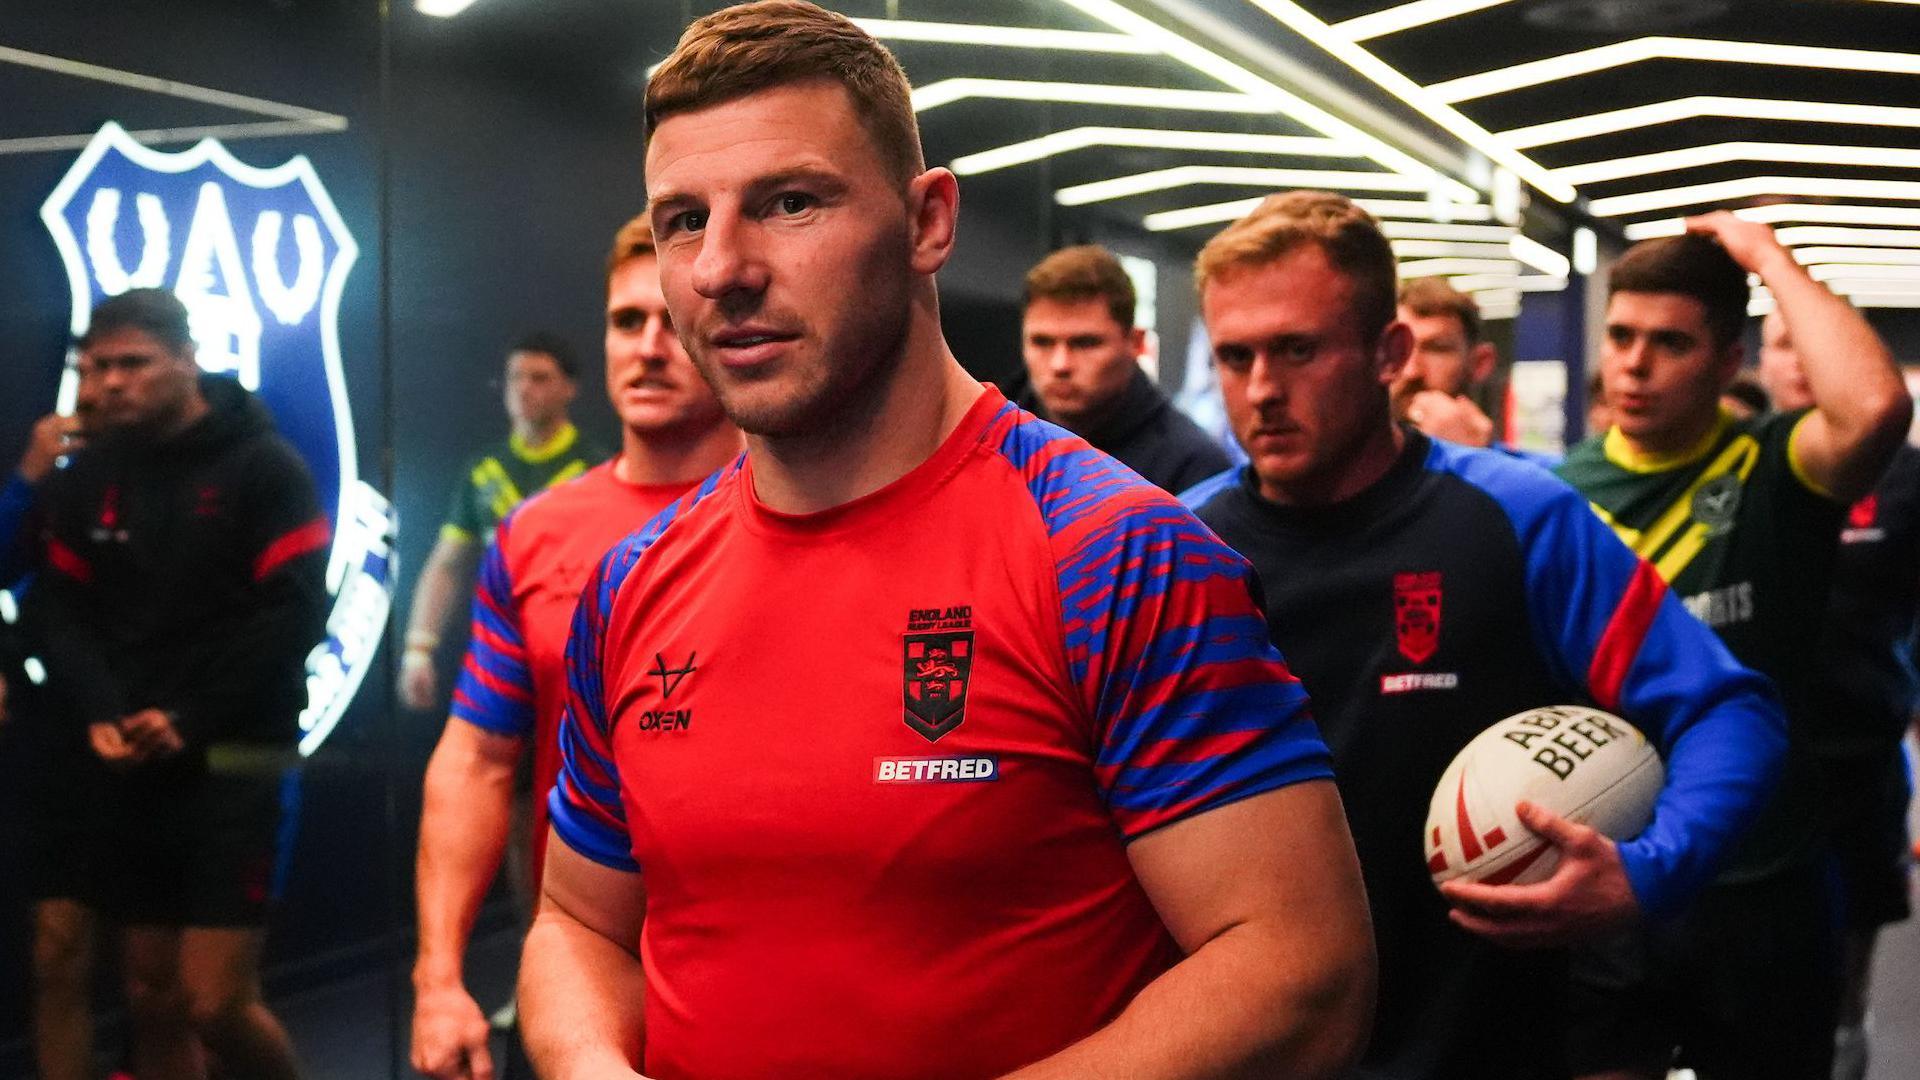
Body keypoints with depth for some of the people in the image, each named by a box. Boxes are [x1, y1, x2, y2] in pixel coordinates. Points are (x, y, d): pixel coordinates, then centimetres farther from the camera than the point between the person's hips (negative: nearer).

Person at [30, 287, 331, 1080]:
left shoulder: (266, 467, -4)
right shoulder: (85, 478, 11)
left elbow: (292, 614, -11)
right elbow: (58, 610, 7)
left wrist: (192, 720, -17)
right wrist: (95, 713, -11)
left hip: (235, 763, -5)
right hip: (132, 769, 5)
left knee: (216, 1003, -8)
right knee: (152, 998, 11)